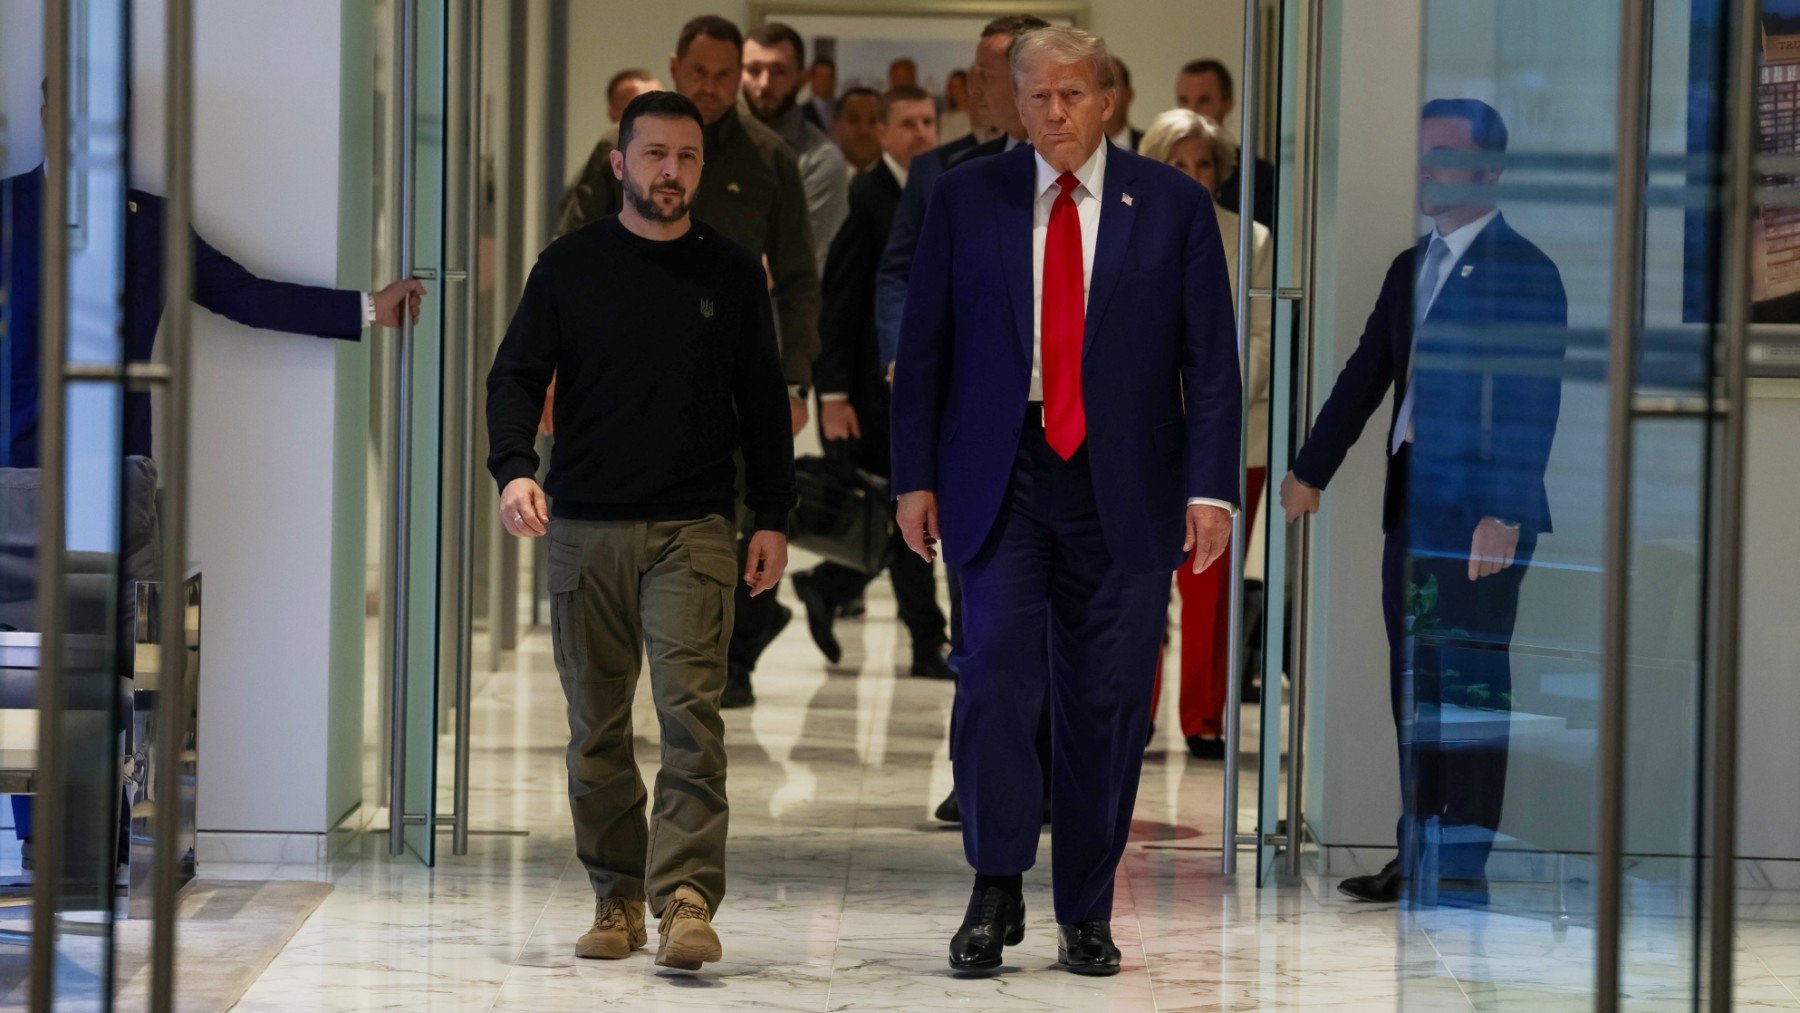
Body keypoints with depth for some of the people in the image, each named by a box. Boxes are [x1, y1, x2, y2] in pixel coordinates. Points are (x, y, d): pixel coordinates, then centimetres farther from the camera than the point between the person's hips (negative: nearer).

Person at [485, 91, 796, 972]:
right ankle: (617, 898, 13)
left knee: (690, 709, -14)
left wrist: (773, 519, 7)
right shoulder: (570, 266, 7)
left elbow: (763, 402, 13)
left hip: (693, 529, -1)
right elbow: (516, 376, 4)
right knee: (597, 725, 5)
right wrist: (513, 468, -14)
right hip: (586, 527, 1)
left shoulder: (732, 273, 9)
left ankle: (686, 900, -18)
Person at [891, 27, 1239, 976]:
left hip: (1123, 488, 0)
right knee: (996, 672, -13)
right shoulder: (965, 198, 5)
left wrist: (1210, 488, -6)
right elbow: (923, 348, 7)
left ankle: (1086, 916, 13)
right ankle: (996, 891, -3)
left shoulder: (1174, 204, 4)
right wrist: (915, 477, 1)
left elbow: (1211, 359, 2)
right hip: (1000, 479, 0)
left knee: (1106, 701, 3)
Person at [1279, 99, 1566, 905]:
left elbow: (1534, 401, -15)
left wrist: (1504, 511, -22)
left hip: (1481, 507, -8)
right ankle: (1418, 854, 19)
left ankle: (1466, 863, -1)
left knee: (1471, 680, -5)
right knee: (1413, 683, 11)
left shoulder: (1524, 272, -8)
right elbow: (1366, 375, 20)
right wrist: (1311, 470, 16)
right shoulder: (1411, 269, 16)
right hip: (1412, 500, 8)